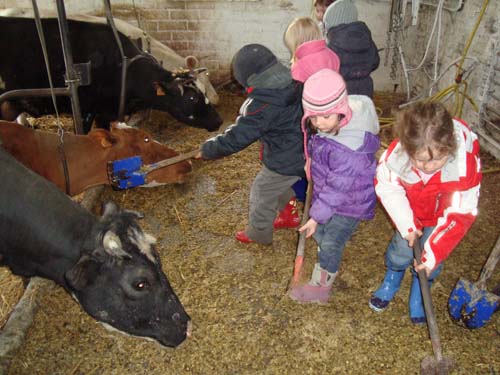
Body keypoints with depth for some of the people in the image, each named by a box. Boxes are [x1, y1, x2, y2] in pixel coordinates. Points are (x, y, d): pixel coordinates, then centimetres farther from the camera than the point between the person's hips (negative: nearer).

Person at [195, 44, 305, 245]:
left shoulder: (262, 106, -28)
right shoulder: (294, 85, -6)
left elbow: (236, 137, -23)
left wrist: (208, 149, -10)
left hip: (283, 164, -7)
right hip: (303, 155, 8)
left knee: (262, 194, 15)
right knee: (283, 189, 31)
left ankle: (258, 233, 35)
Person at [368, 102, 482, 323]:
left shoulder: (466, 166, -39)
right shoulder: (395, 155, -37)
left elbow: (459, 213, -27)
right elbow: (387, 188, -16)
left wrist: (434, 253, -24)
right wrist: (406, 225, -16)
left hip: (442, 215, -1)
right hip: (412, 210, 1)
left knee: (431, 258, 1)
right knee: (402, 248, 5)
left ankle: (419, 289, 34)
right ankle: (392, 279, 40)